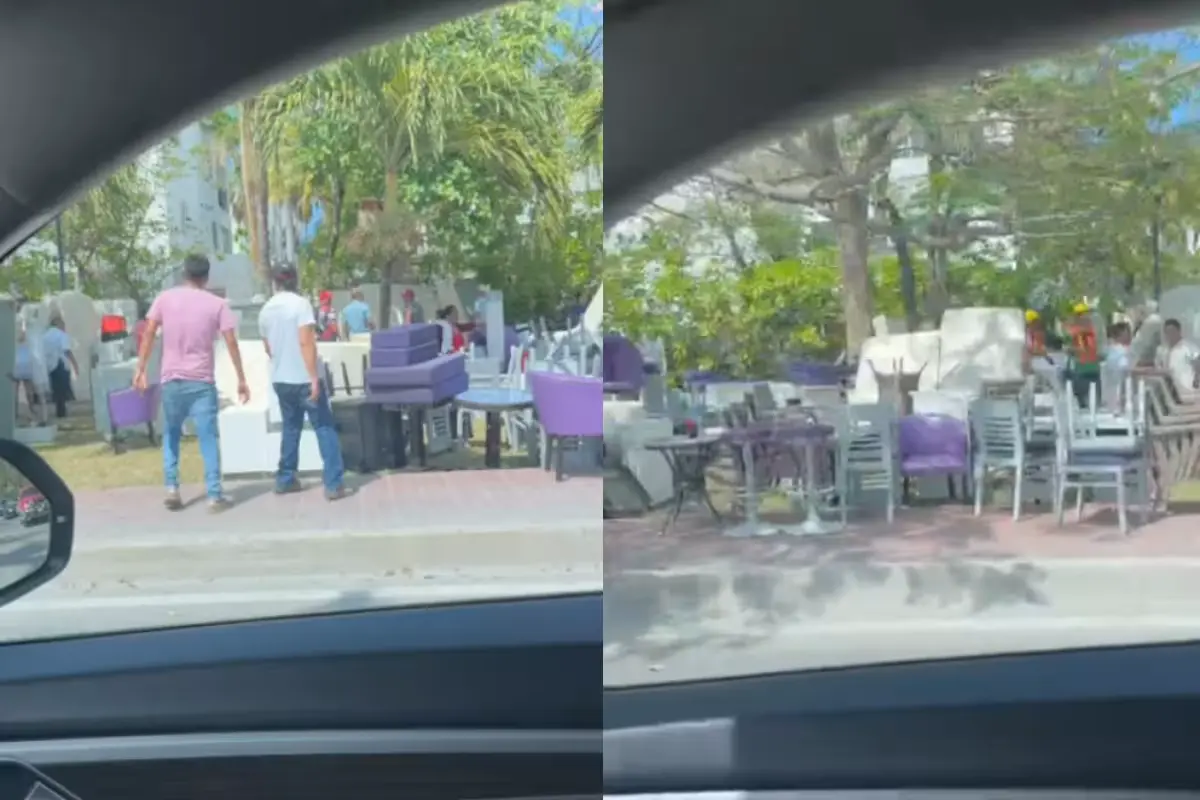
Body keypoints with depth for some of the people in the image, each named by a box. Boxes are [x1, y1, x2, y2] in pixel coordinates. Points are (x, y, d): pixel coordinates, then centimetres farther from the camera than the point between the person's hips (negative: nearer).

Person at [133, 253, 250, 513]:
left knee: (171, 435, 18)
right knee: (209, 438, 1)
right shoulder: (217, 304, -1)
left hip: (171, 379, 2)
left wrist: (140, 369, 4)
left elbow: (149, 334, -1)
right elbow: (231, 343, -4)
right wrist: (241, 379, 1)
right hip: (202, 381, -2)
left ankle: (171, 489, 11)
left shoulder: (165, 298, 3)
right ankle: (214, 496, -1)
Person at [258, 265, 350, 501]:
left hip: (280, 379, 6)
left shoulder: (266, 310, 8)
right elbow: (306, 342, -20)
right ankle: (333, 484, -7)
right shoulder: (300, 304, -11)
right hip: (304, 378, -6)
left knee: (290, 427, 19)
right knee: (325, 428, -1)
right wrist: (314, 378, -20)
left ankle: (285, 479, 22)